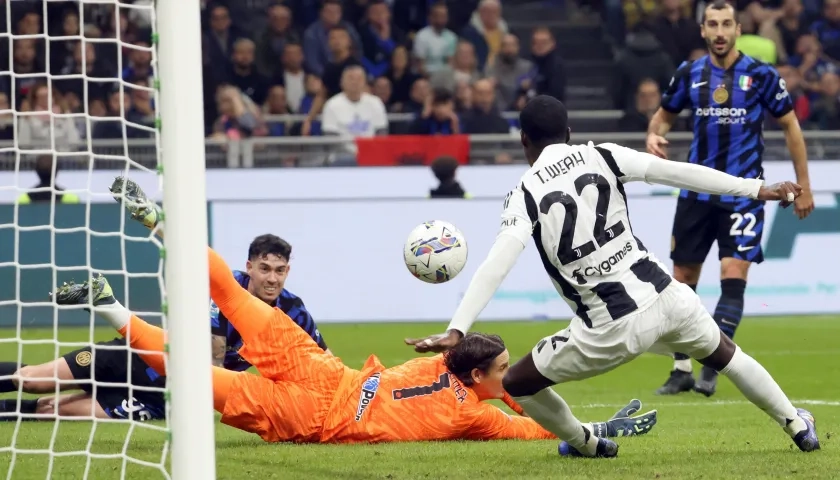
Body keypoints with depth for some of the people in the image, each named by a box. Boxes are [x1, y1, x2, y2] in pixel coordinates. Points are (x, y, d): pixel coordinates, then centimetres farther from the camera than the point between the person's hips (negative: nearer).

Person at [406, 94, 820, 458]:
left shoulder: (525, 194, -5)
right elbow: (677, 171, -2)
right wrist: (757, 189, 0)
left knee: (516, 385, 17)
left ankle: (587, 445, 32)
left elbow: (496, 266, -17)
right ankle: (798, 427, 42)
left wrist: (456, 331, -22)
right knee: (725, 355, 32)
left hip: (610, 329, -4)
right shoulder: (602, 156, 3)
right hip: (662, 295, 4)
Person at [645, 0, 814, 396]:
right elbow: (664, 114, 18)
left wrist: (803, 186, 3)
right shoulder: (689, 75, 3)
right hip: (697, 191, 3)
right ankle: (681, 369, 15)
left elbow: (790, 126, 4)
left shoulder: (760, 75, -5)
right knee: (683, 278, 4)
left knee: (734, 273, -14)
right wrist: (654, 135, -7)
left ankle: (712, 368, -9)